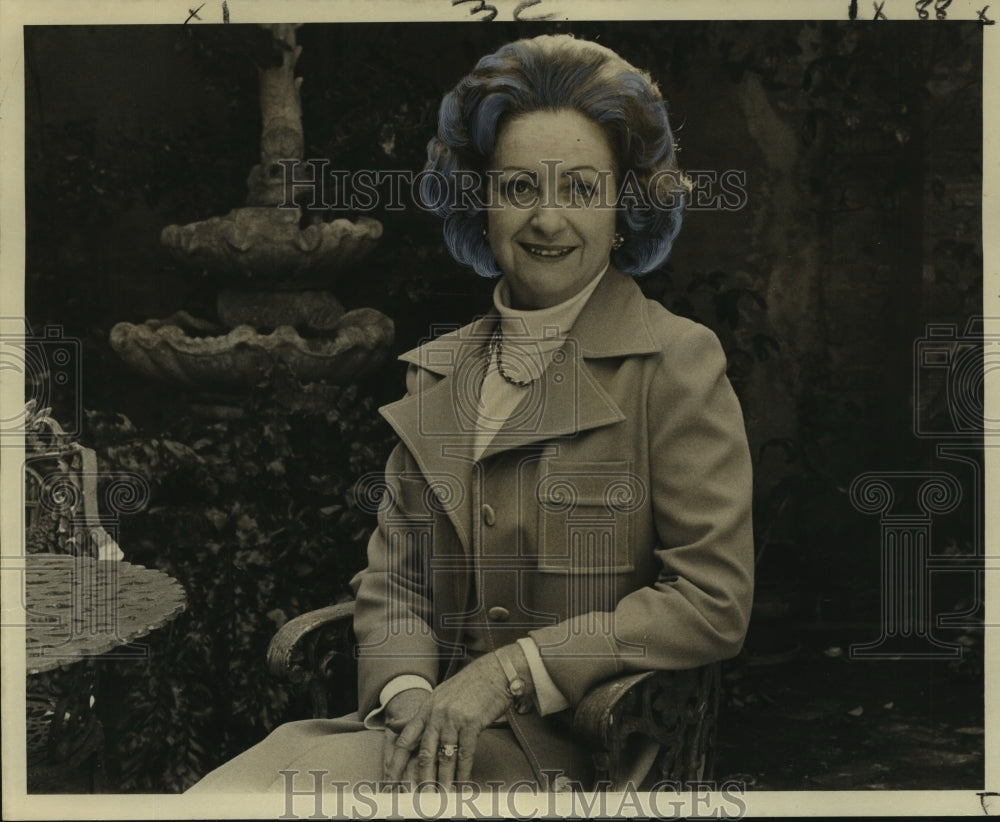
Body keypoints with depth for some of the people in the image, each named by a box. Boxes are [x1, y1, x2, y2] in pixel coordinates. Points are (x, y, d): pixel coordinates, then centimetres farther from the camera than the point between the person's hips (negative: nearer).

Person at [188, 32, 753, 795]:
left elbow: (712, 604, -8)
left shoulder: (678, 364, -2)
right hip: (437, 732, 5)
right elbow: (393, 580, 10)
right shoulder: (436, 373, 13)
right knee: (222, 788, -21)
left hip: (567, 744, -4)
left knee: (304, 783, -27)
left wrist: (508, 673, -14)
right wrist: (408, 691, -12)